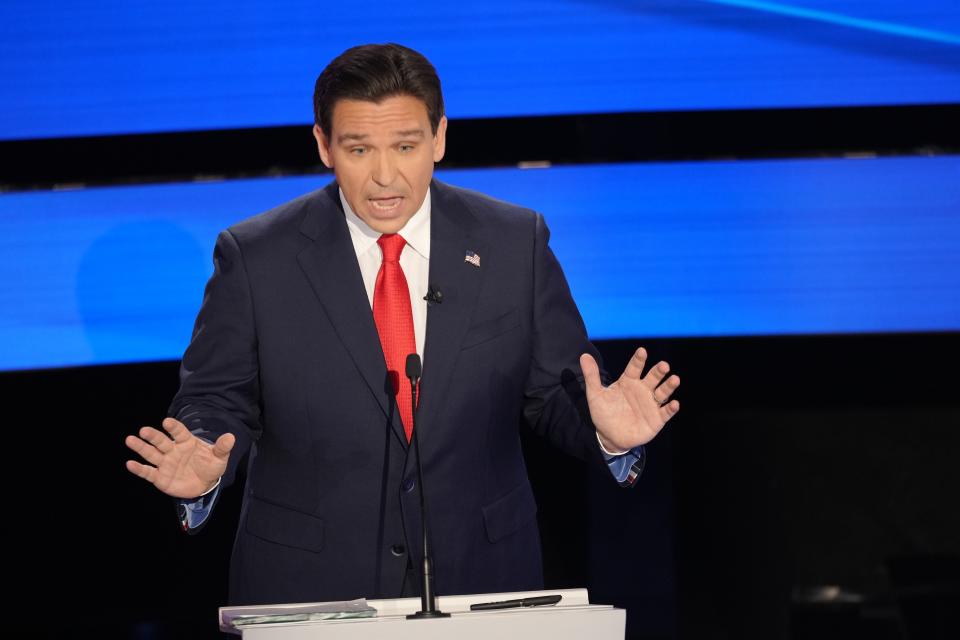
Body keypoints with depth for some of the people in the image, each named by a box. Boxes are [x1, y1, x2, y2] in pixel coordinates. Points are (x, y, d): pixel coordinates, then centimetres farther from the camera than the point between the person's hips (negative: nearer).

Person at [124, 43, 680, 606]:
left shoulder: (516, 243, -2)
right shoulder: (256, 258, -6)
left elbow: (555, 394, 1)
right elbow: (219, 401, -2)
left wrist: (607, 433, -20)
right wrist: (201, 467, -23)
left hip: (479, 577, 2)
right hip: (309, 580, -1)